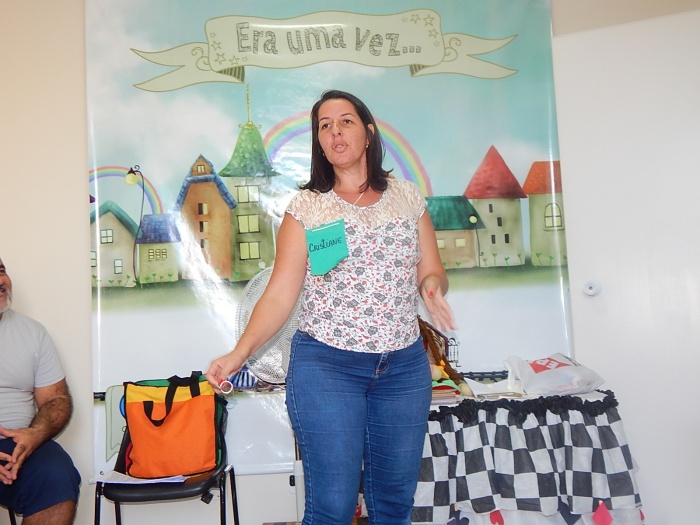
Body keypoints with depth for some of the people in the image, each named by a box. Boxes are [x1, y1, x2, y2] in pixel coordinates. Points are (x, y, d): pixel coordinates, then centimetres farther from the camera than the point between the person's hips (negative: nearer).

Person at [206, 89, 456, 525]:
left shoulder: (407, 197, 9)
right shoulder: (306, 207, 2)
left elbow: (431, 269, 12)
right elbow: (280, 294, -3)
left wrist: (432, 285, -11)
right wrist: (241, 351, -16)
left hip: (405, 367, 3)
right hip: (325, 364, -2)